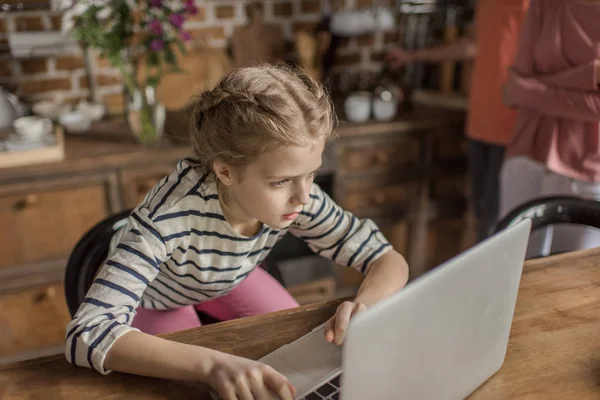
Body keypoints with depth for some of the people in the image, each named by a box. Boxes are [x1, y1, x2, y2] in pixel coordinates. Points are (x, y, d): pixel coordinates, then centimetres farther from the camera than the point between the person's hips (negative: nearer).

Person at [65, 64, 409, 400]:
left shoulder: (297, 198, -30)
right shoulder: (172, 216, -44)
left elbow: (390, 261, -22)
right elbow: (87, 335, -50)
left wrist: (367, 303, -45)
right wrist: (212, 363, -63)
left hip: (227, 282, 3)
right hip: (154, 297, -3)